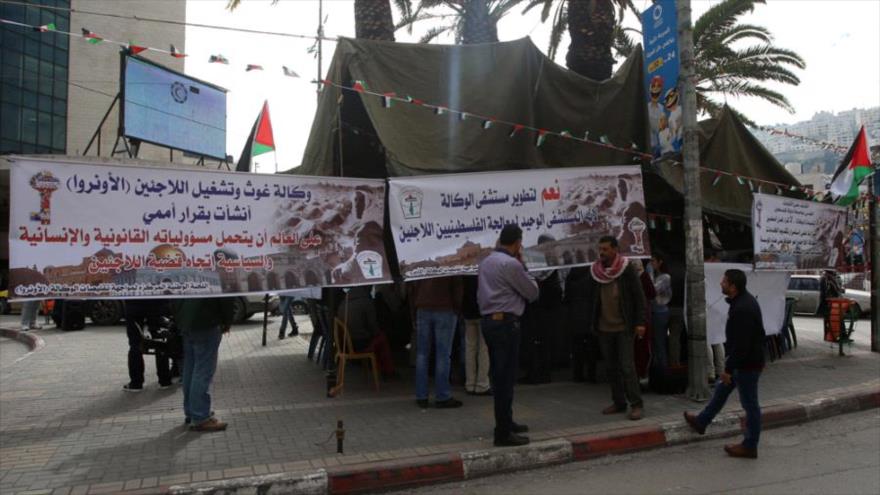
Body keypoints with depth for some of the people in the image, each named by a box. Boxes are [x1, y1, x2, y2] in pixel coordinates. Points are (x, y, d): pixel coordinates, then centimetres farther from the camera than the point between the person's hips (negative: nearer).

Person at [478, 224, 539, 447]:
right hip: (505, 322, -9)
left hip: (488, 320, 9)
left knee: (499, 376, 17)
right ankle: (503, 433, -1)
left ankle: (505, 422, 30)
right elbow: (532, 292, -6)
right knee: (506, 377, -5)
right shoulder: (511, 264, -14)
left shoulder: (486, 261, 13)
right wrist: (523, 265, 2)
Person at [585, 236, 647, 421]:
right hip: (604, 327, 4)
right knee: (612, 367, 10)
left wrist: (640, 322, -12)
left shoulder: (627, 269, -7)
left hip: (624, 327, -4)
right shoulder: (594, 271, 4)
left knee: (627, 366, -7)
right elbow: (590, 298, 12)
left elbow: (639, 296, -7)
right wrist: (592, 322, 9)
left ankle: (636, 404, 2)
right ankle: (619, 402, 20)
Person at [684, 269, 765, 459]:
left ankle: (749, 446, 16)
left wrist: (728, 368, -20)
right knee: (721, 390, 21)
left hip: (747, 364, -11)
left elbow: (740, 345, -28)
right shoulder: (744, 300, 5)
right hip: (745, 360, 11)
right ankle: (701, 422, 36)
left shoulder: (742, 309, -29)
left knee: (749, 404, 3)